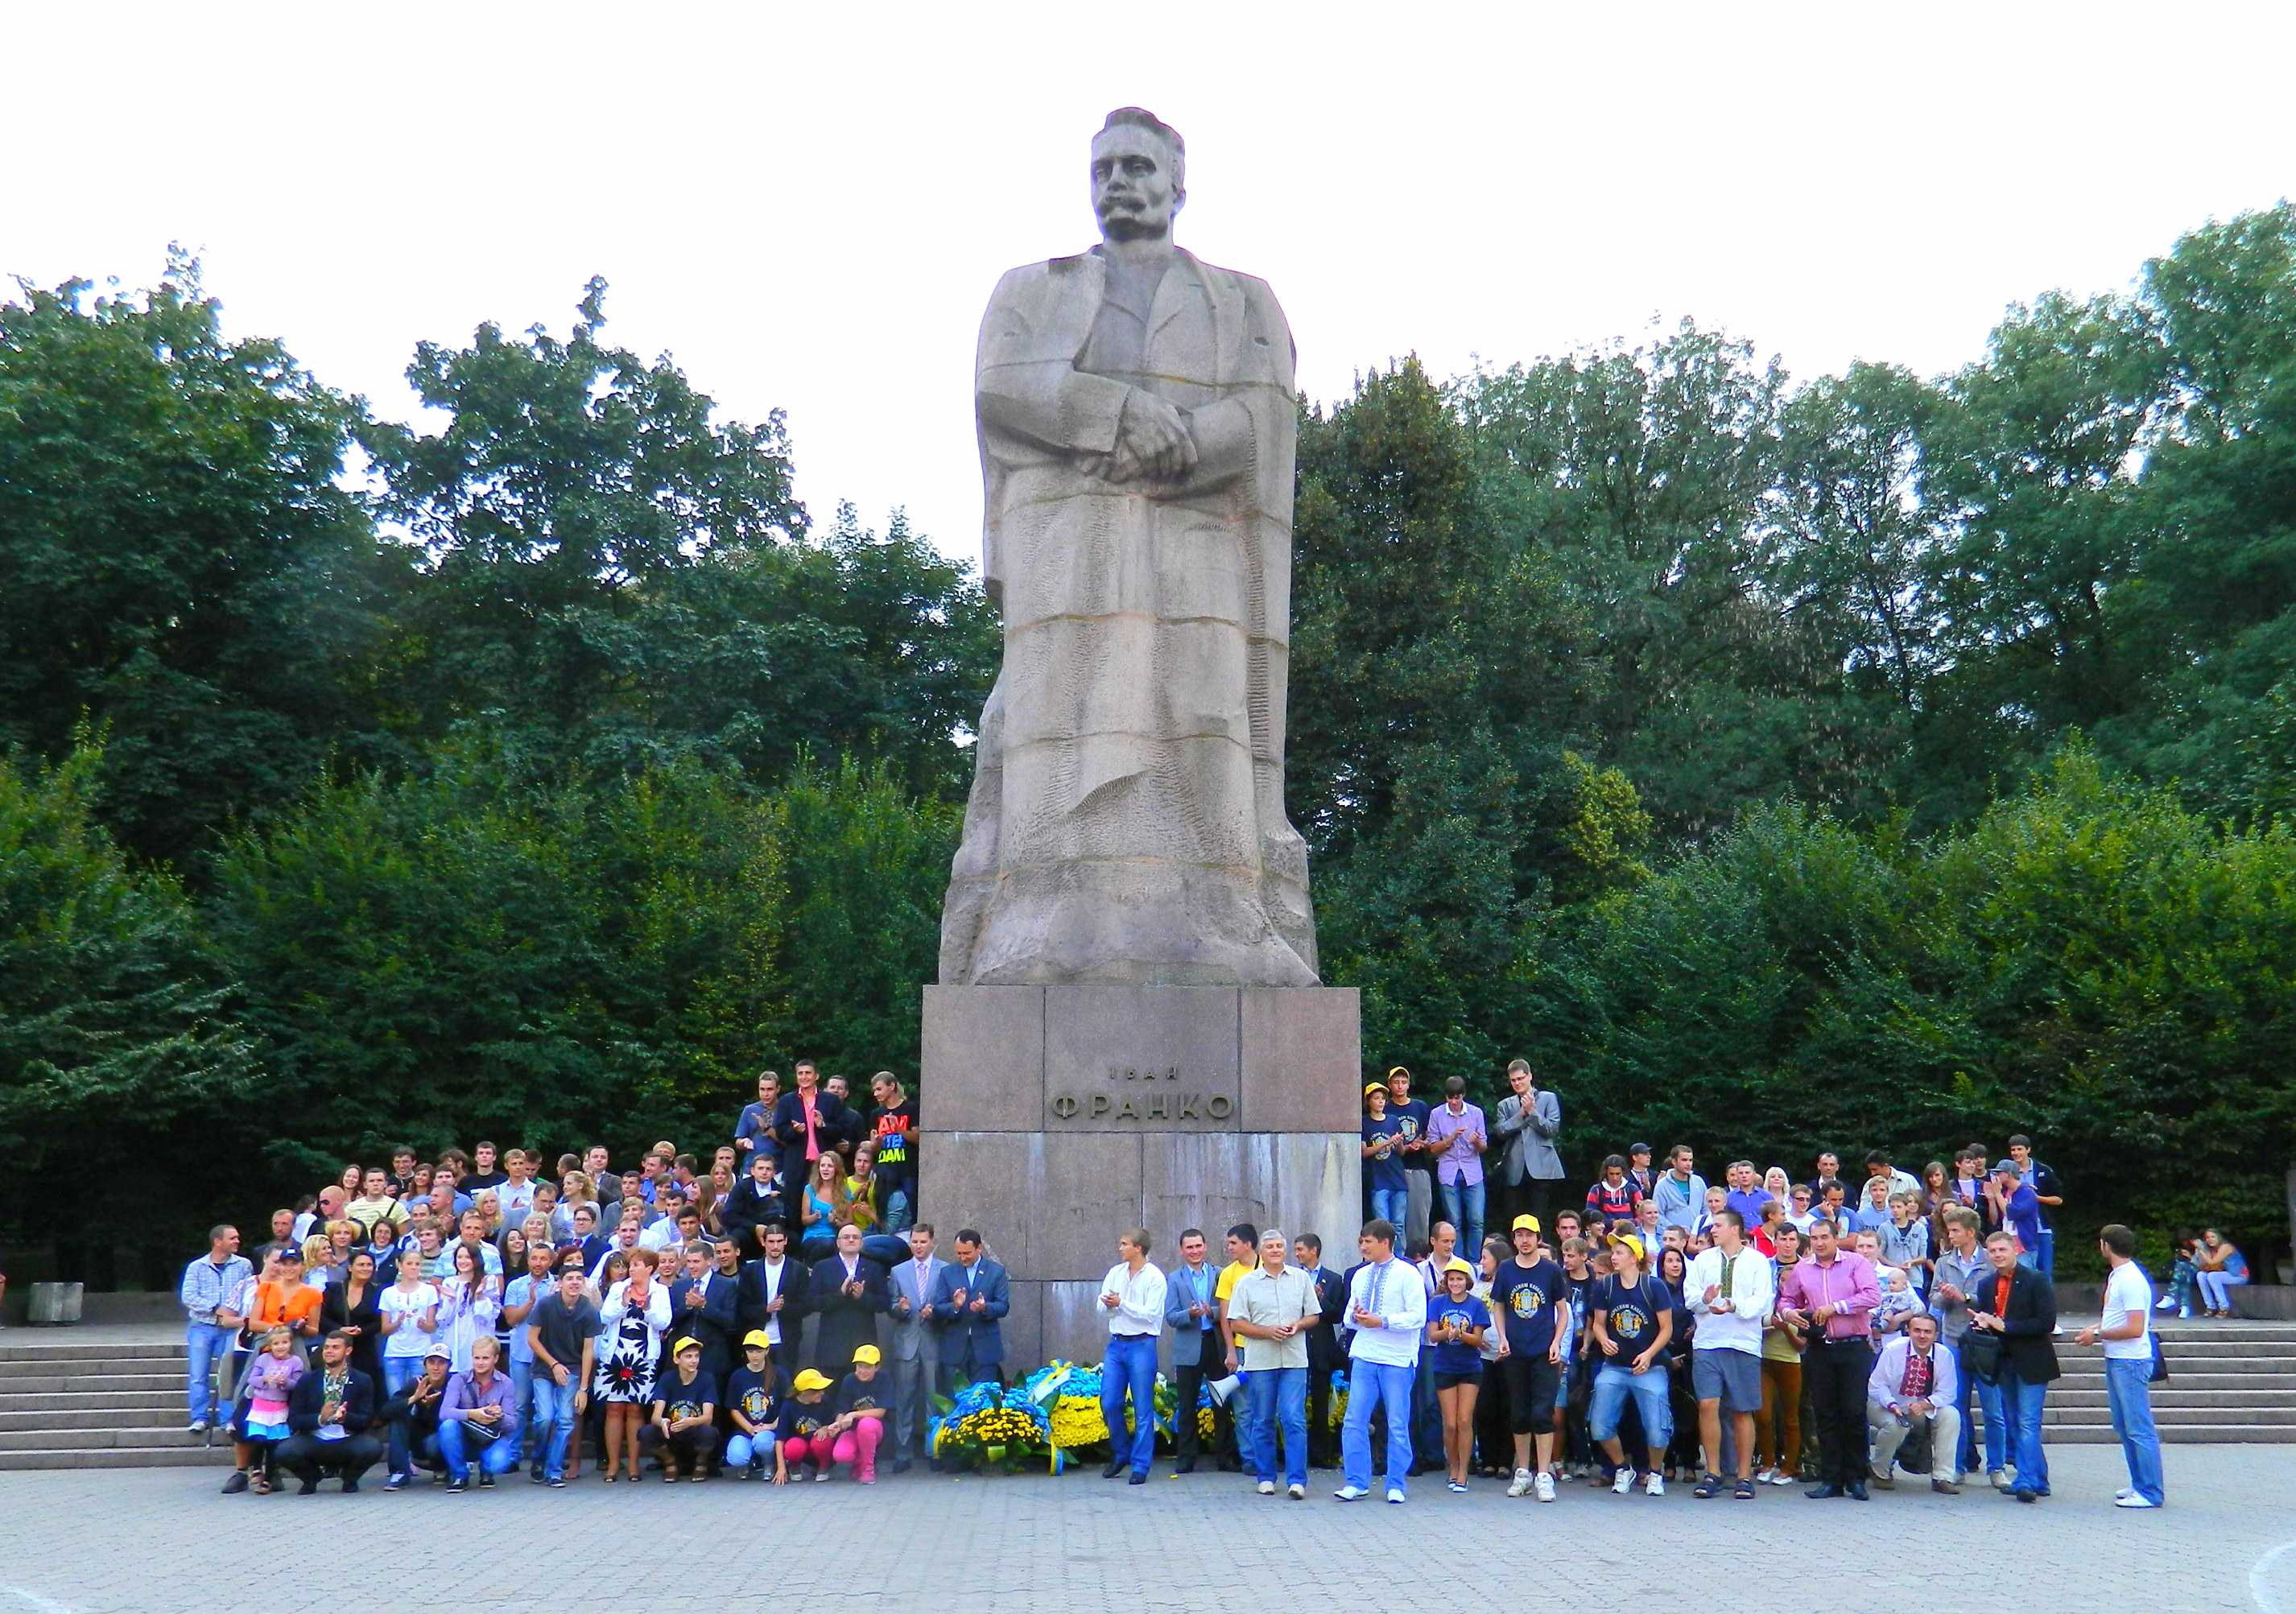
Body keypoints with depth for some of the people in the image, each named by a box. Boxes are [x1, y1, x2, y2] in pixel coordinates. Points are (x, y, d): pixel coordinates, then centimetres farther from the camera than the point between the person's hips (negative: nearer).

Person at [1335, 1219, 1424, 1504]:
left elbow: (1418, 1317, -12)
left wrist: (1382, 1321, -18)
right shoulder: (1360, 1275, 15)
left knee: (1398, 1425, 2)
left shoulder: (1407, 1275, -5)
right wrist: (1356, 1316, -3)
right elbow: (1349, 1316, 21)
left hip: (1397, 1360, -5)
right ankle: (1356, 1482, 8)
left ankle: (1396, 1486, 12)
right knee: (1354, 1421, 0)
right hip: (1364, 1357, 5)